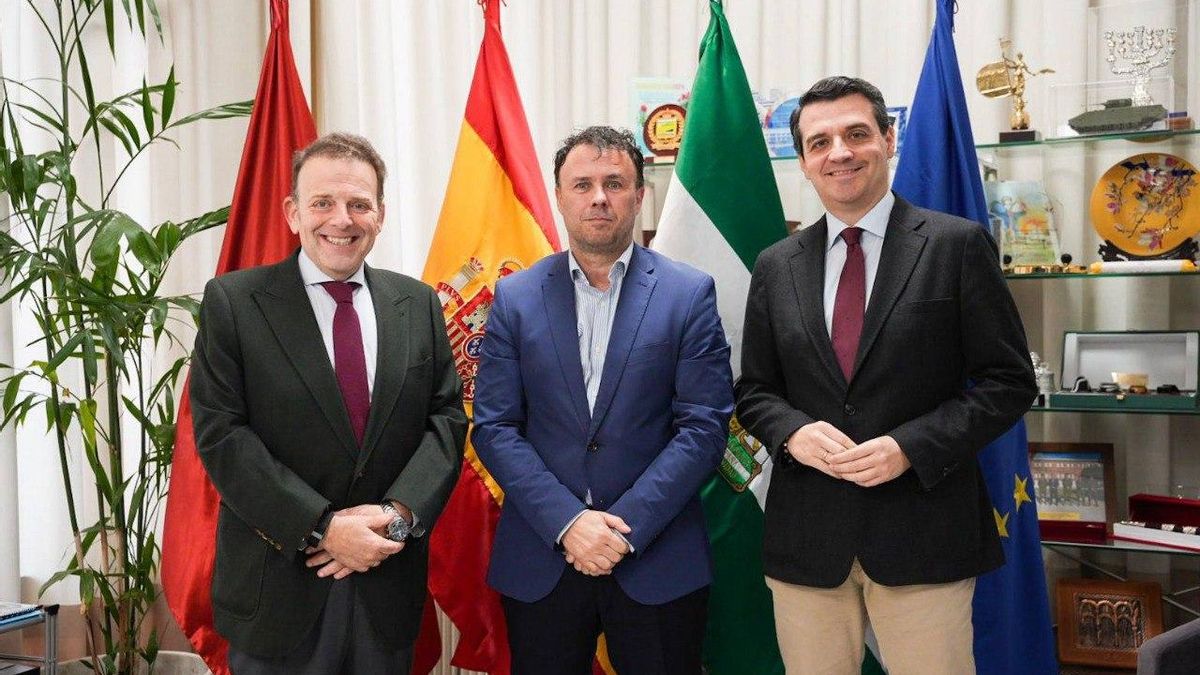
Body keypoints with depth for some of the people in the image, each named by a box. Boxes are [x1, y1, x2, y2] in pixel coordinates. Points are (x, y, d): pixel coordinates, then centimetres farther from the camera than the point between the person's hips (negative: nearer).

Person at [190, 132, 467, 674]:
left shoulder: (418, 304, 6)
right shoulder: (233, 302, -4)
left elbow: (447, 417, 3)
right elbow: (220, 435, -10)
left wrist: (400, 513, -13)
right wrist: (322, 528, -17)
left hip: (389, 584, 3)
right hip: (277, 589, -3)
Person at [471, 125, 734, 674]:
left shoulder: (689, 294, -2)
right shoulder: (516, 297, 2)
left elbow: (704, 424, -7)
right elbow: (494, 427, -2)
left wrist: (626, 526, -14)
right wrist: (567, 522, -13)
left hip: (659, 562, -1)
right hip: (540, 561, 1)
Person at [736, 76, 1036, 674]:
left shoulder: (957, 245, -2)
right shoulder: (775, 267, 8)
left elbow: (1009, 381, -2)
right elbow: (754, 392, 13)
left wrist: (911, 447, -15)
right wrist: (793, 431, -9)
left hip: (923, 534, -2)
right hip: (805, 536, 3)